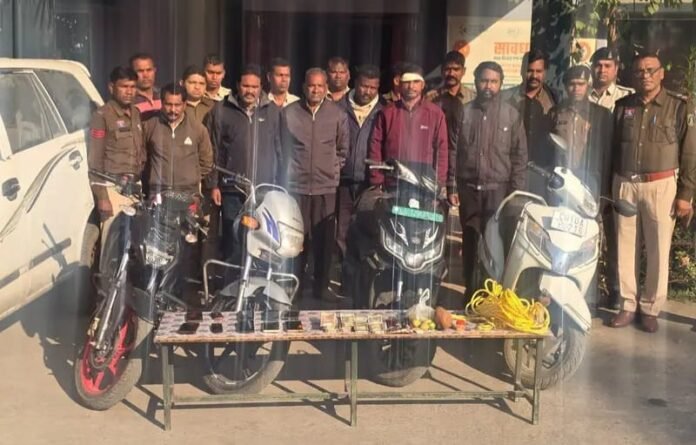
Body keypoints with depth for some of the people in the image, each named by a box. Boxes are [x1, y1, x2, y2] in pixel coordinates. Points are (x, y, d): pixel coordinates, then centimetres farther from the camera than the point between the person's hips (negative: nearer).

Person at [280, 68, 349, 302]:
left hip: (326, 187, 1)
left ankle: (321, 286, 15)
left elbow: (343, 149, 15)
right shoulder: (289, 113, 2)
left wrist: (334, 170, 9)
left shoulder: (338, 114, 4)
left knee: (325, 239, 4)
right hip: (296, 186, -1)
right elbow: (284, 148, 13)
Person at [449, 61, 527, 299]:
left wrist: (517, 192, -3)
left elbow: (519, 156, 2)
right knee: (470, 243, 9)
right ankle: (471, 293, 19)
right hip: (468, 189, 2)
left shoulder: (511, 114, 1)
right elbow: (453, 151, 6)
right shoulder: (465, 112, 4)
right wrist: (452, 186, 2)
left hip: (498, 189, -2)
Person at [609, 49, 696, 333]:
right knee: (626, 247, 6)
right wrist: (608, 186, 7)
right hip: (625, 184, 3)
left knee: (658, 250, 3)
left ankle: (650, 308, 15)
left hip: (661, 186, -2)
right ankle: (628, 305, 17)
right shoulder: (622, 106, 7)